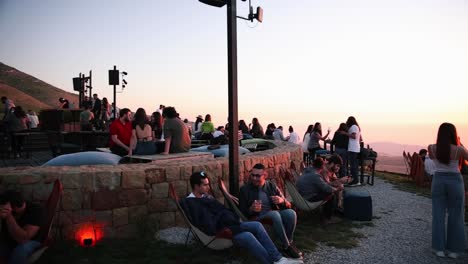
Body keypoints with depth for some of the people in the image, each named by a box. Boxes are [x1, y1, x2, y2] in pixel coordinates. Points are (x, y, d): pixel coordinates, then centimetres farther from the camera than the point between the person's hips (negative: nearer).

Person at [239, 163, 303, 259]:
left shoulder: (272, 186, 10)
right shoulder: (245, 189, 2)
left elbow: (288, 205, 9)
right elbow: (242, 213, -1)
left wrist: (282, 201, -15)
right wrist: (251, 209, -23)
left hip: (275, 214, 3)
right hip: (257, 218, -3)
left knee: (291, 213, -27)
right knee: (275, 214, -34)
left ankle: (289, 243, -8)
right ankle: (287, 246, -20)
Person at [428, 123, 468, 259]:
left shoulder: (431, 148, -6)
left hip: (438, 181, 1)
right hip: (455, 182, -1)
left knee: (438, 215, 7)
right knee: (455, 216, 9)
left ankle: (439, 248, 10)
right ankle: (453, 250, 14)